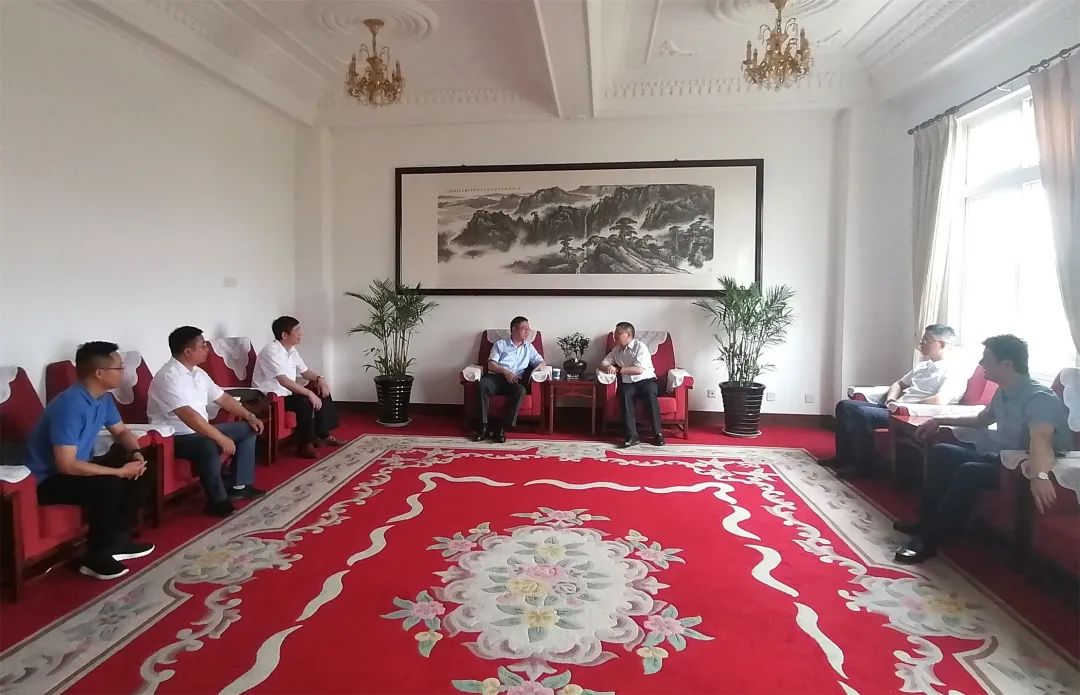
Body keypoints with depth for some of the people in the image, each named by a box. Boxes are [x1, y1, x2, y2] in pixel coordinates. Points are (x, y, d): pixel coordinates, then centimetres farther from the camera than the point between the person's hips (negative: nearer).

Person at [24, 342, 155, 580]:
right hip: (48, 480, -9)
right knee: (109, 485, -31)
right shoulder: (70, 405, -30)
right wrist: (120, 471, -27)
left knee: (142, 471, -2)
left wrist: (136, 453, -7)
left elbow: (121, 431, 14)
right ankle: (97, 556, -14)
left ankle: (117, 539, 6)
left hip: (79, 467, 9)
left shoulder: (103, 398, -2)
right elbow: (67, 465, -33)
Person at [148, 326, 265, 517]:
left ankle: (239, 486, 8)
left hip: (200, 431, 10)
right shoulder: (168, 377, -23)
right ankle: (218, 501, -20)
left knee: (248, 429, 8)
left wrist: (249, 416, 6)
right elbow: (187, 415, -34)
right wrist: (221, 438, -36)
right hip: (175, 437, -10)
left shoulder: (198, 373, 7)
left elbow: (222, 397, 17)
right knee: (210, 446, -39)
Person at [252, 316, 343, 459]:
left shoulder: (291, 350, 6)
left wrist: (319, 379, -4)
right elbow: (283, 381, -32)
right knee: (305, 401, -32)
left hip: (288, 392, 10)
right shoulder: (271, 352, -23)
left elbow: (304, 371, 17)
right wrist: (309, 393, -34)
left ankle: (323, 435, 9)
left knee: (323, 393, 3)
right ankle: (305, 444, -20)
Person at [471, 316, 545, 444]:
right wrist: (505, 372, -15)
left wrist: (536, 368, -6)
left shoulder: (529, 347, 22)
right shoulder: (500, 344, 13)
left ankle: (501, 428, -32)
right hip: (497, 377, -1)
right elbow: (491, 365, 4)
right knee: (483, 383, -35)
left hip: (515, 381, 1)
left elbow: (541, 361, 18)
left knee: (521, 390, -35)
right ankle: (483, 426, -32)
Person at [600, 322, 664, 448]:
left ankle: (657, 434, -25)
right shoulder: (616, 350, 12)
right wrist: (608, 368, -13)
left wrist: (618, 369, -19)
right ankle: (632, 435, -35)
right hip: (628, 384, 3)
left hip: (646, 380, -3)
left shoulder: (640, 347, -7)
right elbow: (602, 365, 11)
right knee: (625, 395, -31)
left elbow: (639, 369, -18)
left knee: (650, 395, -36)